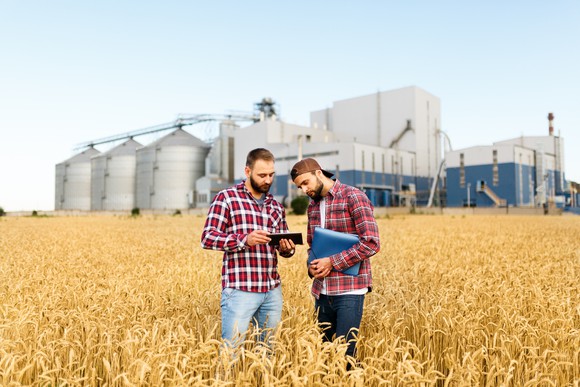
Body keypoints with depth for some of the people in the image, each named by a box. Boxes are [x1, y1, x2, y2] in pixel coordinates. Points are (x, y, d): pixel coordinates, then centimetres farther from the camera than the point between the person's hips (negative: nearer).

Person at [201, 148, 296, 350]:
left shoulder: (276, 206, 14)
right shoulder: (226, 198, -2)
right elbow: (207, 238, -8)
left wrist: (287, 248, -5)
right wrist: (244, 239, -22)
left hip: (272, 290, 6)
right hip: (240, 289, -5)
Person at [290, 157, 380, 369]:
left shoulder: (353, 197, -9)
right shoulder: (313, 206, 14)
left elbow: (371, 243, -15)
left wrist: (332, 262, -16)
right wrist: (312, 266, 1)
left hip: (349, 290, -7)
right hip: (321, 291, 7)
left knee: (345, 354, -5)